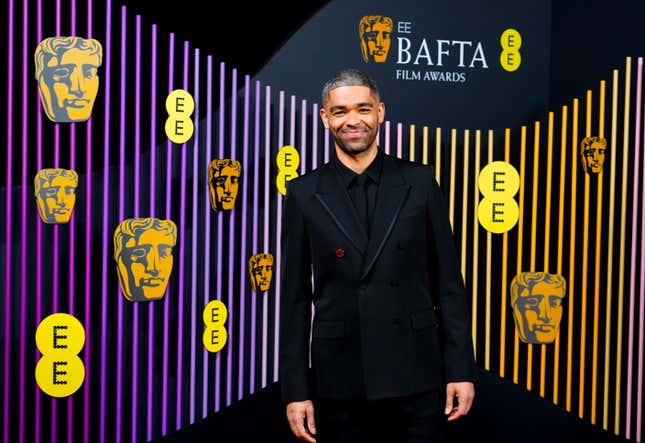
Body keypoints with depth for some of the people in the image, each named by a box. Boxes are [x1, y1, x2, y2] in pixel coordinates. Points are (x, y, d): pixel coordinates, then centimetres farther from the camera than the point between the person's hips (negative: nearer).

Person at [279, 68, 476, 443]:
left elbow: (448, 282, 2)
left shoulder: (419, 182, 2)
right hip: (339, 382, 0)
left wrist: (461, 369, -1)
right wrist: (295, 389, 0)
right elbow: (295, 297, 2)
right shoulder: (304, 194, 1)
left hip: (415, 375, 0)